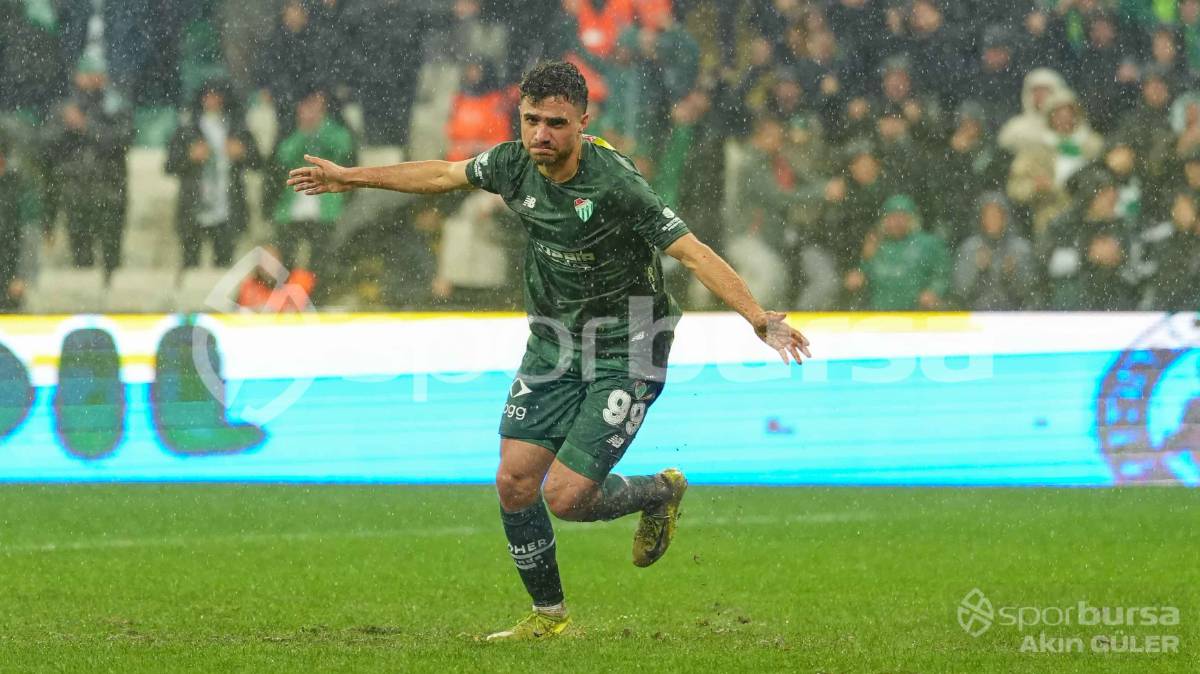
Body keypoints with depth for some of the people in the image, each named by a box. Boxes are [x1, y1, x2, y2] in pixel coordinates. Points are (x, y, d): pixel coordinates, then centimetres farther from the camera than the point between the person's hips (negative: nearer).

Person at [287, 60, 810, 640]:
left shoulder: (615, 184, -25)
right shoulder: (515, 164, -6)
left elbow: (692, 252, -27)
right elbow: (445, 174, 13)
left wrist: (759, 318, -36)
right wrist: (351, 177, 20)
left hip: (625, 353, -6)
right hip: (554, 344, 6)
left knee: (565, 495, -13)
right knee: (514, 480, -1)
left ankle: (661, 492, 19)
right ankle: (548, 614, 19)